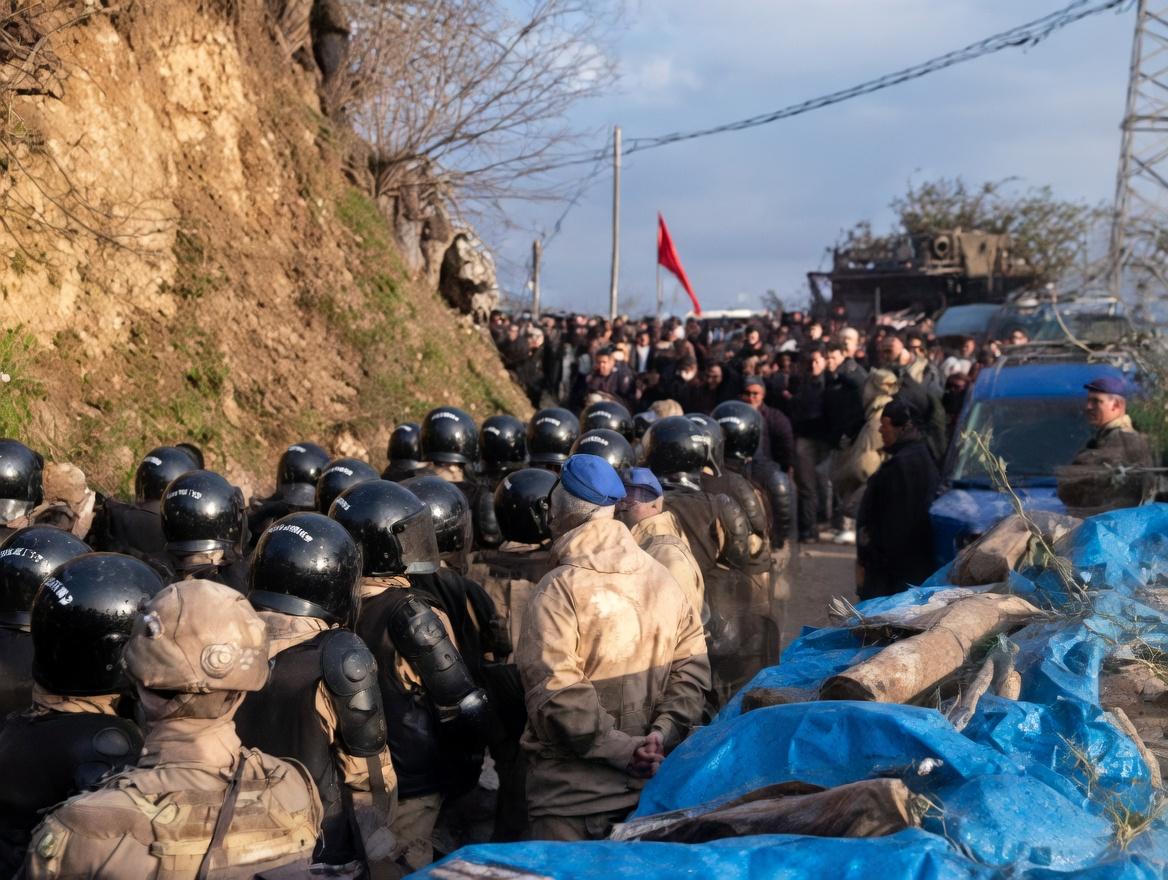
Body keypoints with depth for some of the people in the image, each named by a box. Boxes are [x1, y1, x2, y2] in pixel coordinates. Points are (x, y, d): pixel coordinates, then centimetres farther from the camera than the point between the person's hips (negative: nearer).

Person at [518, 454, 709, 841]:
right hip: (652, 782, 6)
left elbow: (553, 692, -21)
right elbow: (692, 665, 1)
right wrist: (664, 733, -6)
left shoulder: (559, 589, -14)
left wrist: (621, 749, -17)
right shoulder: (662, 577, 4)